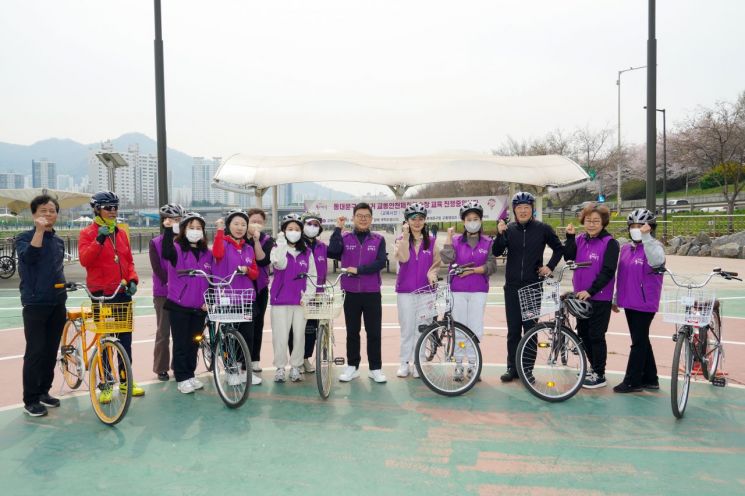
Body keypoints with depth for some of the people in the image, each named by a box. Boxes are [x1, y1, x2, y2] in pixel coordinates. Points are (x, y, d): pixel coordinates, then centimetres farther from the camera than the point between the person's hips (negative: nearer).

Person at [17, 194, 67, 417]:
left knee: (51, 350, 10)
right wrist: (40, 230, -29)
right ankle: (30, 400, 5)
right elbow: (28, 257, -26)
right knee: (35, 352, -4)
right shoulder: (25, 237, -4)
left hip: (57, 304, 5)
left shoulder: (59, 241, 12)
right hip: (35, 304, -5)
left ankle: (43, 391, 23)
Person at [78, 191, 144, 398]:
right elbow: (84, 259, -17)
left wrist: (132, 279, -1)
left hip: (123, 293, 4)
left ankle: (126, 380, 21)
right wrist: (99, 240, -28)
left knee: (125, 338, 10)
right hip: (101, 294, -4)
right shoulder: (88, 233, -2)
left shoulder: (121, 233, 11)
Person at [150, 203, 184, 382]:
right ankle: (161, 369, 16)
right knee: (163, 333, 5)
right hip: (163, 293, -1)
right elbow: (158, 269, -7)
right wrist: (168, 282, -16)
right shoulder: (155, 243, 0)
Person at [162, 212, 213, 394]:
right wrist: (168, 228, -40)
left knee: (194, 343, 13)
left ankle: (191, 375, 26)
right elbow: (166, 253, -31)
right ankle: (182, 379, 14)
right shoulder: (177, 249, -6)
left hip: (199, 307, 4)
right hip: (179, 305, -4)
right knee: (181, 344, 3)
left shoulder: (206, 253, 8)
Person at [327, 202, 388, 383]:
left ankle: (375, 368, 15)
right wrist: (338, 229, -12)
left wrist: (358, 270, -17)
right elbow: (332, 252, -15)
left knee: (374, 333, 5)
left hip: (372, 294, 0)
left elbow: (380, 263, -11)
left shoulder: (378, 240, 2)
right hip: (351, 294, 1)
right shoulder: (344, 238, 3)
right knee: (352, 332, 10)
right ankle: (352, 367, 21)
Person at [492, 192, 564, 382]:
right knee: (513, 329, 7)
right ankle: (512, 367, 15)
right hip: (512, 286, 2)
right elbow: (496, 252, -8)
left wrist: (550, 266, 0)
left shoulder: (543, 229, 0)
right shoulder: (509, 229, 3)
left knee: (530, 328, 4)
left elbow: (559, 248, 12)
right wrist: (500, 234, -23)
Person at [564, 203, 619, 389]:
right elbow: (569, 257, -5)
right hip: (580, 296, 6)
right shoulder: (580, 239, 7)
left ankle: (600, 375, 14)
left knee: (596, 336, 1)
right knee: (583, 333, 14)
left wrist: (591, 291, -22)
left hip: (600, 298, -6)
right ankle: (594, 368, 31)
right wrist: (570, 237, -14)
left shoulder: (610, 243, -10)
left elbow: (608, 272, -16)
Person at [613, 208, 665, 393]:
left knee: (638, 342, 0)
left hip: (645, 304, -7)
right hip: (629, 303, 7)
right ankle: (650, 379, 28)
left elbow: (657, 261, -34)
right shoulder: (625, 248, 9)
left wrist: (646, 236, -39)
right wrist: (616, 298, 19)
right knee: (641, 341, 16)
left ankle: (632, 381, 9)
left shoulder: (654, 246, -10)